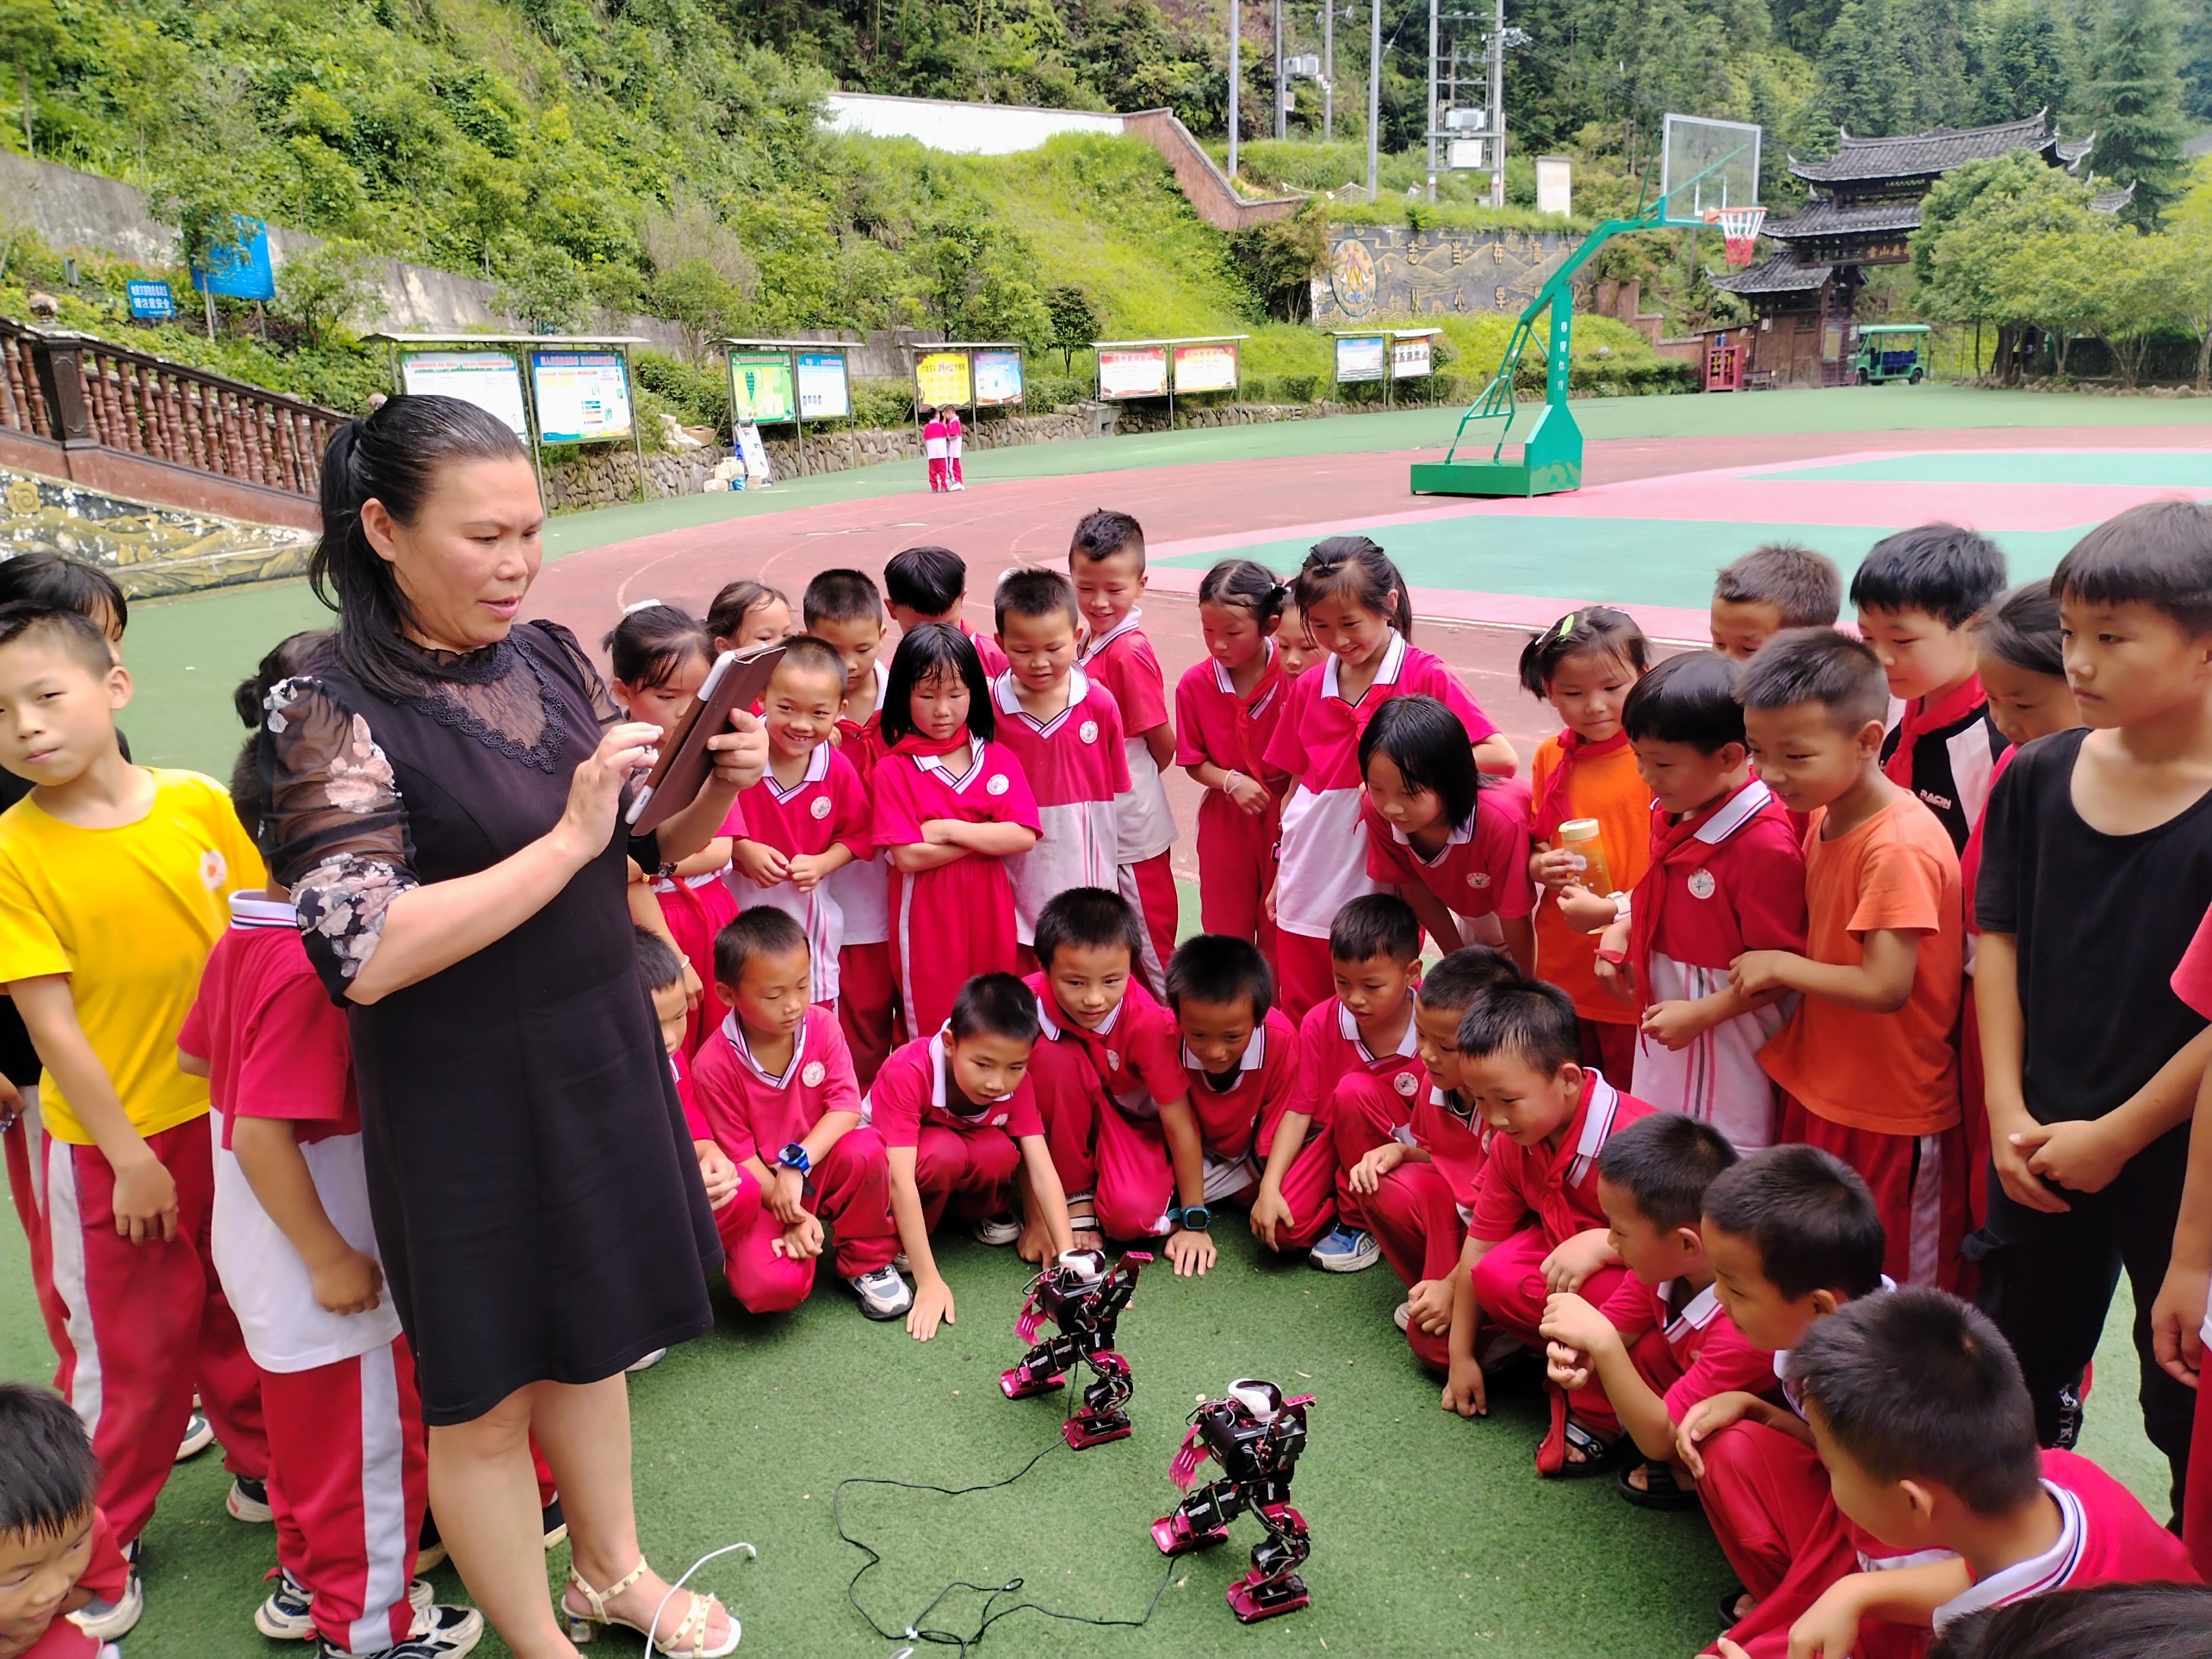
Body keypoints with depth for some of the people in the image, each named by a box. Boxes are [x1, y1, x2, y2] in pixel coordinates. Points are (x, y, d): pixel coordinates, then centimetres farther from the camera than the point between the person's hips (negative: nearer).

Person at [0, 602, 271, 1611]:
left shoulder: (198, 802, -7)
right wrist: (129, 1155, -11)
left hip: (233, 1112, 3)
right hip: (108, 1143, -2)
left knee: (246, 1311, 19)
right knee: (129, 1349, 11)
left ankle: (263, 1471, 41)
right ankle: (100, 1541, 33)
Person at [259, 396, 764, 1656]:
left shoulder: (550, 657, 0)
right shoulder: (334, 713, -17)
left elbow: (657, 848, 8)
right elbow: (364, 954, -26)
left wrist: (721, 784, -13)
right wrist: (568, 839, -26)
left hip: (603, 1055, 6)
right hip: (463, 1100, -6)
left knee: (591, 1330, 22)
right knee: (489, 1391, 13)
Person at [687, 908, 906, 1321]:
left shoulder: (821, 1025, -10)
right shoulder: (714, 1065, -18)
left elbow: (847, 1105, -16)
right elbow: (738, 1154, -12)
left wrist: (797, 1164, -29)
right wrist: (792, 1215, -17)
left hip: (821, 1164, 3)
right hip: (762, 1186, -3)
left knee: (865, 1149, -32)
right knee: (769, 1287, -30)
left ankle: (866, 1262, -6)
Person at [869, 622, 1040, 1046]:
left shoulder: (998, 758, 3)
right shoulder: (893, 770, -6)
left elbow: (1024, 836, -8)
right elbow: (907, 856, -15)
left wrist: (949, 829, -15)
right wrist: (989, 836, -11)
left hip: (989, 914, 3)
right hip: (927, 920, -3)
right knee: (932, 1031, 9)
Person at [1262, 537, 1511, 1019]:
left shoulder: (1425, 677, -9)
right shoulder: (1308, 689, 4)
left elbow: (1502, 758, -17)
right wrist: (1282, 871, 13)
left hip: (1382, 893, -4)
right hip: (1307, 893, 4)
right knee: (1300, 1021, 14)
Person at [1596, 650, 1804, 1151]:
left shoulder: (1764, 843, -25)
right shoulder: (1671, 814, 0)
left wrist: (1699, 1013, -21)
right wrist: (1621, 930, 2)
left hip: (1725, 1026, -8)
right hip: (1663, 1007, 8)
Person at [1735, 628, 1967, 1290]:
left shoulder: (1901, 846, -25)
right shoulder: (1823, 816, 2)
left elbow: (1884, 986, -27)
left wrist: (1780, 966, -15)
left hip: (1892, 1113, -8)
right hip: (1820, 1087, 8)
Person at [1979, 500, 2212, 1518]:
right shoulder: (2037, 778, -3)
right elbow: (1999, 941, 1)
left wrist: (2116, 1136, -12)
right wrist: (2009, 1112, -4)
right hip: (2038, 1148, 4)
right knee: (2015, 1367, 20)